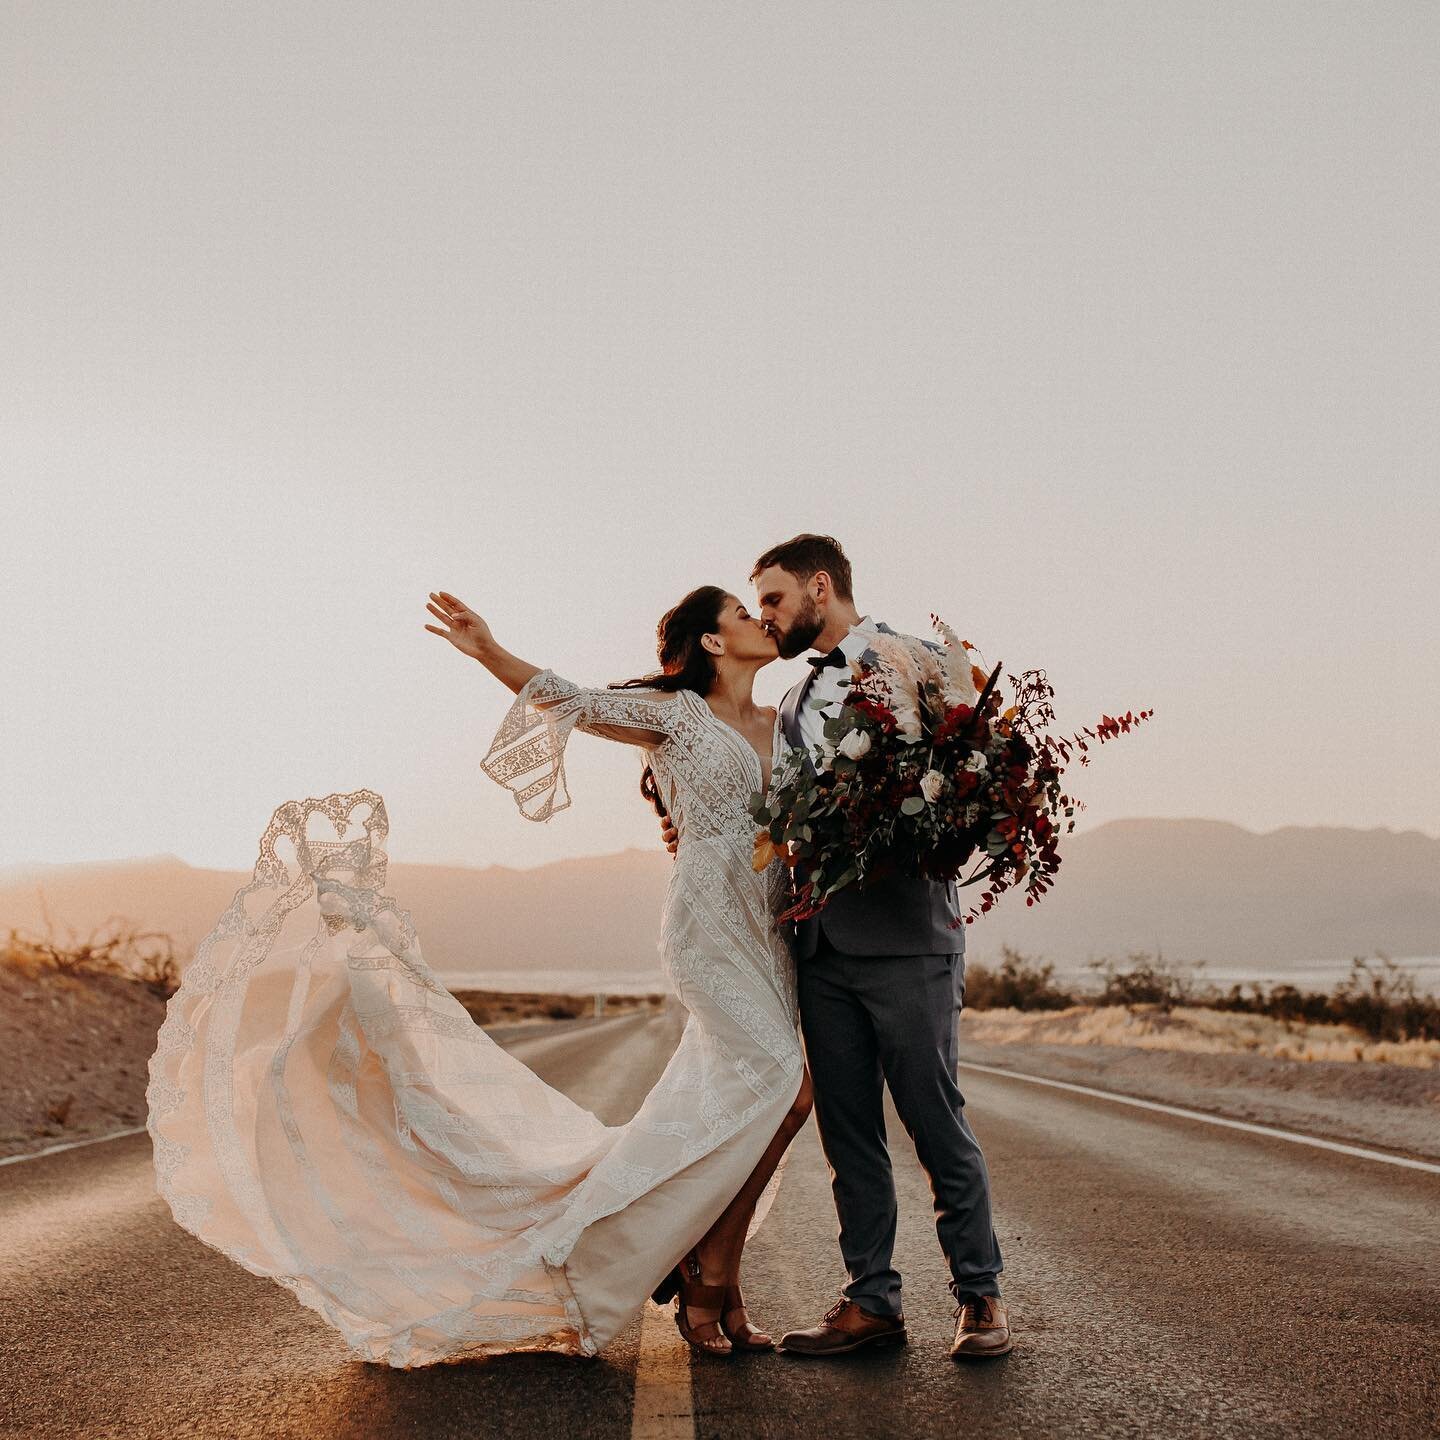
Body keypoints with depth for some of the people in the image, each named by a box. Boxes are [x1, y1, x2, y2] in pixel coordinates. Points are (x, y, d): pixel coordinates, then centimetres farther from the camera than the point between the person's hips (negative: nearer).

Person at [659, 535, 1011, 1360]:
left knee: (936, 1121, -1)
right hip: (822, 942, 7)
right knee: (847, 1129, 7)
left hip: (905, 932, -7)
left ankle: (980, 1295, 12)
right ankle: (874, 1299, 15)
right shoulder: (797, 701, 22)